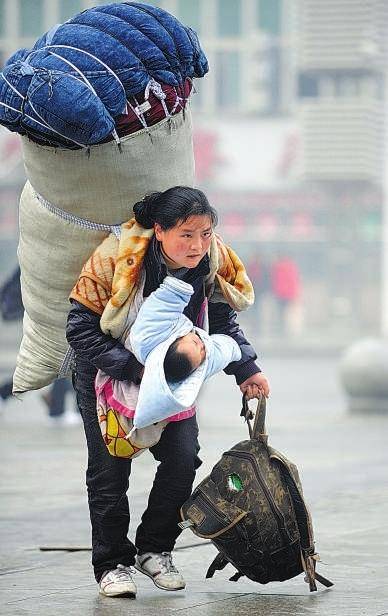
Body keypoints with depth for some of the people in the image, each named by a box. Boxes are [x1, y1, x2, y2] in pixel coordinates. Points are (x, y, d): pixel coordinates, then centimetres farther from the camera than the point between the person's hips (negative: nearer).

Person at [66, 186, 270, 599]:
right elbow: (80, 329, -28)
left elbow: (222, 321, 1)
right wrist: (134, 370, -35)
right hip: (105, 370, -4)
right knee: (109, 468, -5)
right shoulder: (117, 258, -32)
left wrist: (245, 370, -12)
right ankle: (112, 564, 9)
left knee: (183, 457, -7)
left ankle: (154, 550, 11)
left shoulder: (213, 261, -18)